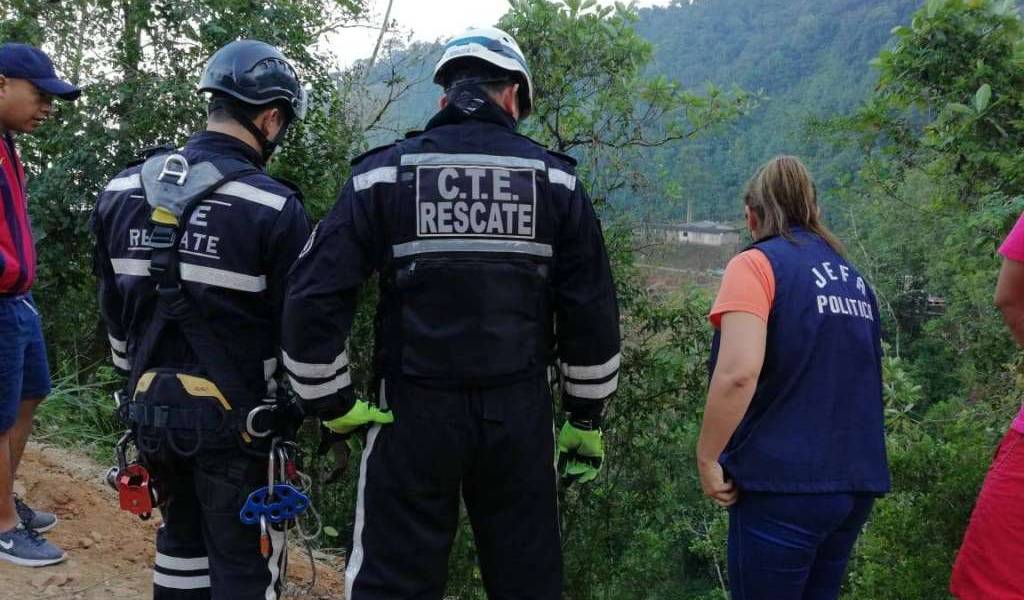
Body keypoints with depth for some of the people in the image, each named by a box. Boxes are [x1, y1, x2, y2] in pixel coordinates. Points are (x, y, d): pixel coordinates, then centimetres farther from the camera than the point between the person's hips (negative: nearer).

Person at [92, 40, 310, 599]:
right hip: (234, 422, -6)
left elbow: (114, 312, 11)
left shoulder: (120, 193, 2)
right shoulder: (273, 208, -17)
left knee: (182, 537, 24)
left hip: (149, 411, 6)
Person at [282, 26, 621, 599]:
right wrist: (587, 418, 11)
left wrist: (333, 403, 3)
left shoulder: (384, 172, -1)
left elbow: (314, 294, -7)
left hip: (414, 416, -1)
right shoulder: (555, 178, 3)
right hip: (520, 418, 2)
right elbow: (594, 311, 2)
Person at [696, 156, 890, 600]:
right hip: (856, 481, 7)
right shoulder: (854, 279, 13)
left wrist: (707, 458, -12)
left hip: (786, 482, -7)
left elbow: (739, 371, -22)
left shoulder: (756, 264, -8)